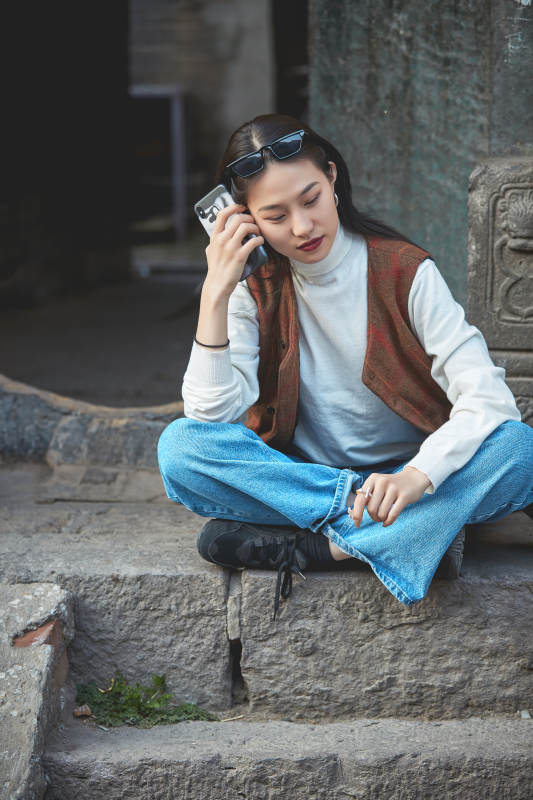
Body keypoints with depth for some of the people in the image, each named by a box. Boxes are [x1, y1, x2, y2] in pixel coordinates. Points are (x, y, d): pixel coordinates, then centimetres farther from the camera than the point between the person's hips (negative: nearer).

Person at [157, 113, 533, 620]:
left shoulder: (405, 271, -8)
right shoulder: (254, 286, -1)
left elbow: (487, 397, -18)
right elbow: (213, 416, -13)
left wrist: (416, 477, -36)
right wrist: (215, 293, -21)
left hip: (403, 479, -1)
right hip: (299, 476, 2)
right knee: (181, 446, -27)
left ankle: (313, 547, -28)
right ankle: (419, 532, -27)